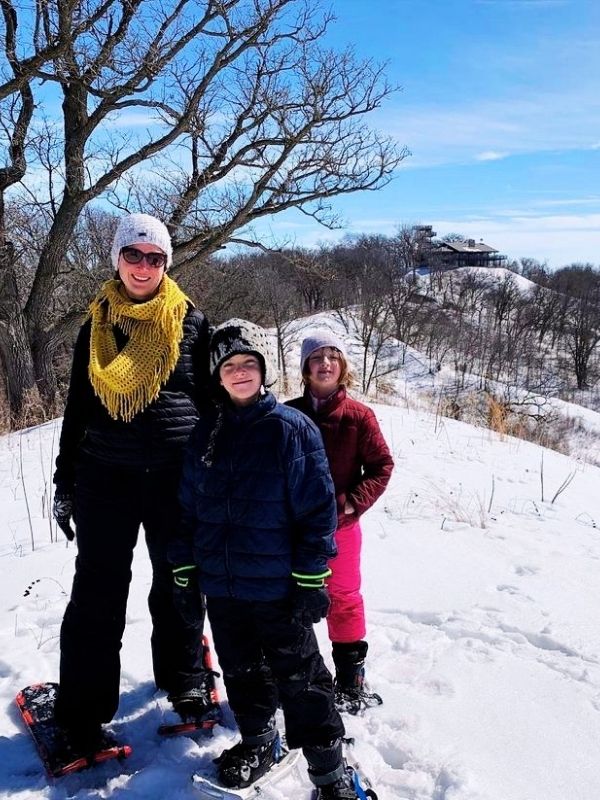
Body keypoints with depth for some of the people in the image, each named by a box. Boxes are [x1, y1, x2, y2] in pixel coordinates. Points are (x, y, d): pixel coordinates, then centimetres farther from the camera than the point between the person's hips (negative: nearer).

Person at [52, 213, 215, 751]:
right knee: (97, 591, 4)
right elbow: (77, 407, 11)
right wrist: (65, 483, 8)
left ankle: (183, 677, 35)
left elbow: (211, 399, 6)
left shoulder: (192, 323, 3)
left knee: (177, 583, 13)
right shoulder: (97, 324, 8)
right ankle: (83, 711, 18)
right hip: (106, 475, 1)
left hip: (177, 475, -1)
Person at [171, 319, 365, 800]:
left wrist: (311, 580, -13)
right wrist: (184, 569, 10)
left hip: (277, 587, -5)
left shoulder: (292, 429, -12)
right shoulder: (206, 434, 4)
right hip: (221, 585, 5)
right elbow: (190, 507, 11)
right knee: (240, 671, 21)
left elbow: (318, 508, -12)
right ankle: (258, 741, 43)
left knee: (299, 678, 6)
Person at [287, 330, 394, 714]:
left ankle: (351, 679, 27)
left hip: (340, 525, -2)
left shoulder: (358, 415, -8)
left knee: (344, 598, 11)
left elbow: (382, 465, -4)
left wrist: (353, 502, -14)